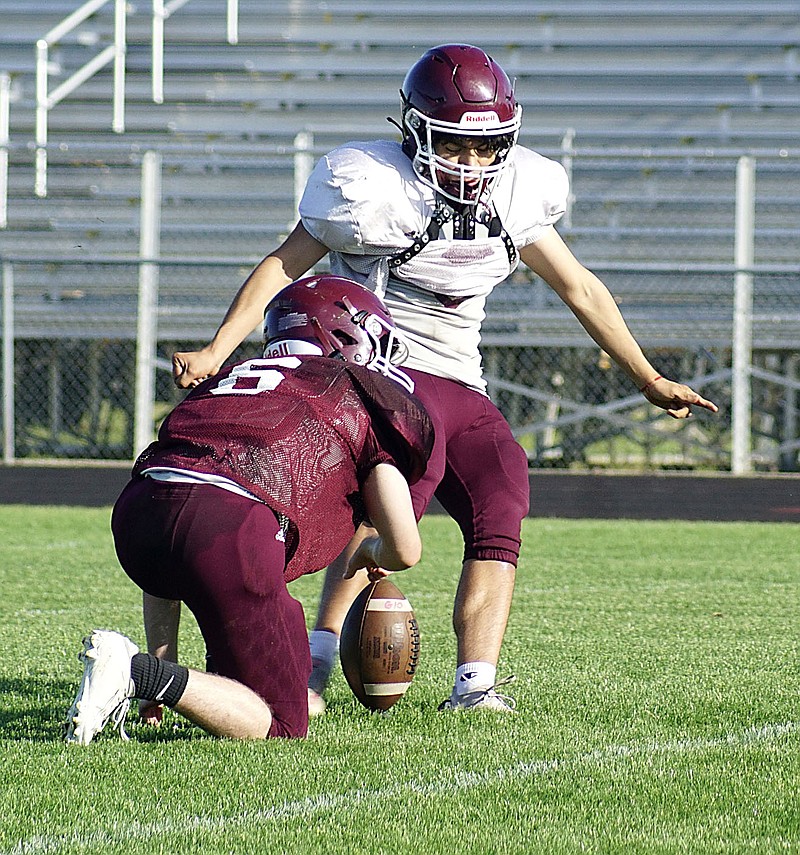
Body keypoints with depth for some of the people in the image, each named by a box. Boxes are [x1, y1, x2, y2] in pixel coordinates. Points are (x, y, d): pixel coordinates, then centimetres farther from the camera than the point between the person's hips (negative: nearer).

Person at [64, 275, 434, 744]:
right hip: (230, 527, -7)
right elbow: (405, 552, 16)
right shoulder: (370, 395, 21)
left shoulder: (235, 375, 36)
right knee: (281, 725, 5)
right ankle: (139, 672, -15)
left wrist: (162, 648, 39)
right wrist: (373, 552, 41)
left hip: (135, 514, 7)